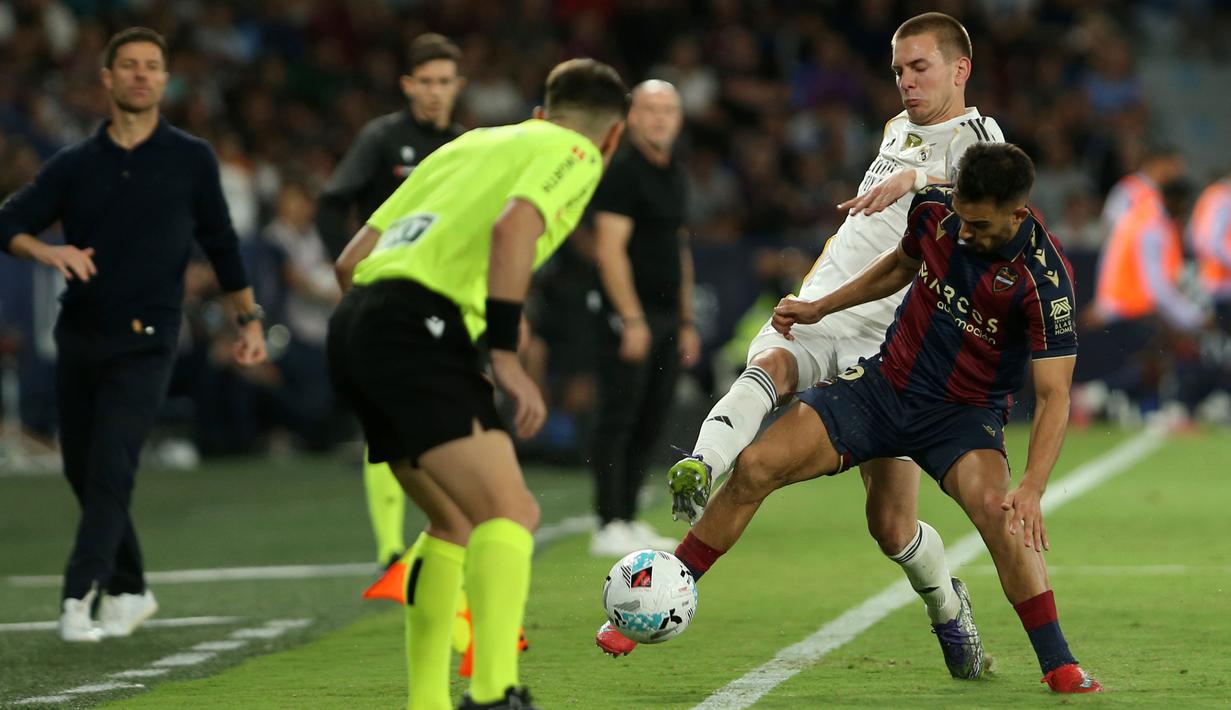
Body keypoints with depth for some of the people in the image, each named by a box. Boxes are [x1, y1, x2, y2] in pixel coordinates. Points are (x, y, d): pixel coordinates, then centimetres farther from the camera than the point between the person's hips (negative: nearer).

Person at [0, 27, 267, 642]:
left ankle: (79, 597, -18)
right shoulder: (74, 164, 7)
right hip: (79, 337, 3)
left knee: (110, 470, -17)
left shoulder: (191, 159, 3)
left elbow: (220, 241, 10)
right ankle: (129, 590, 24)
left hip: (144, 342, -3)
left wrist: (249, 317, 10)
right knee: (83, 471, 8)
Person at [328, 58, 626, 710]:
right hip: (419, 322, -8)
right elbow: (513, 226, -15)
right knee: (509, 512, -15)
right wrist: (505, 354, -17)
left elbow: (352, 259, 26)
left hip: (355, 317, 8)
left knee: (457, 522, 20)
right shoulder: (575, 155, 9)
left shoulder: (469, 144, 30)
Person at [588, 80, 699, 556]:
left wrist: (686, 322, 20)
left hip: (666, 317, 8)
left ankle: (628, 520, 13)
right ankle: (609, 527, -8)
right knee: (618, 421, -8)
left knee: (650, 424, 8)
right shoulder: (623, 172, -9)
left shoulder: (676, 177, 17)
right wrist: (632, 319, -20)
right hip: (631, 316, -8)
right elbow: (610, 249, -15)